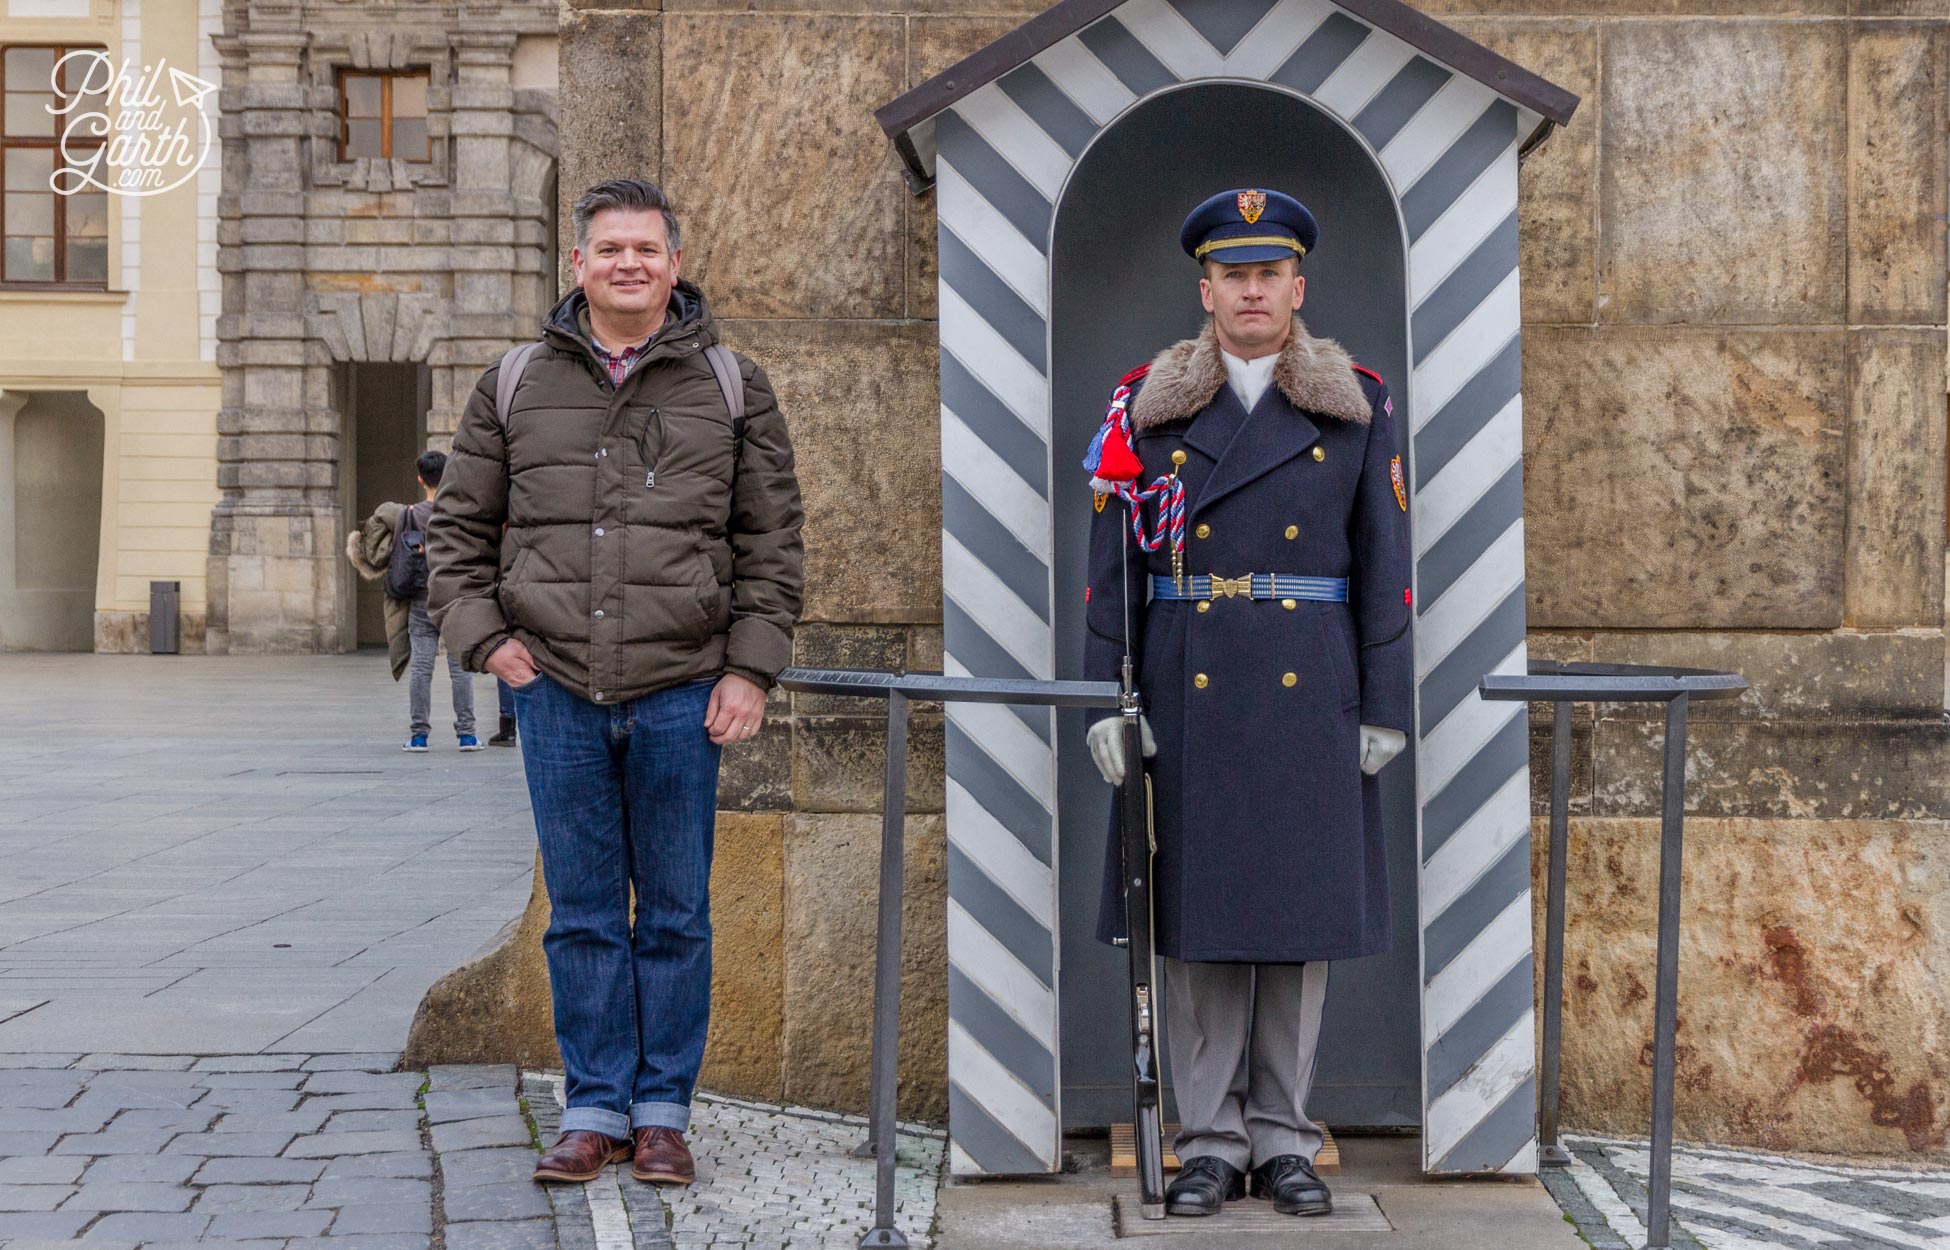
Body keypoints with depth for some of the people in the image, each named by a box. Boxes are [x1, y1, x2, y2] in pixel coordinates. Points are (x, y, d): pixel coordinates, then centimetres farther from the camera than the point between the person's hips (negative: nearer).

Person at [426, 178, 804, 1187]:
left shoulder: (732, 388, 7)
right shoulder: (515, 385, 9)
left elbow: (772, 540, 7)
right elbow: (459, 527, 14)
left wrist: (751, 667, -1)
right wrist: (483, 637, 2)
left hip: (681, 692, -1)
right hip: (557, 688, 1)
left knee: (676, 914, 5)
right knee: (581, 911, 6)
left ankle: (662, 1112, 16)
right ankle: (594, 1109, 16)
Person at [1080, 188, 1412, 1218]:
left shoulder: (1358, 406, 6)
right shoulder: (1146, 406, 5)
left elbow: (1386, 566, 4)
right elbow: (1113, 566, 3)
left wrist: (1386, 708, -1)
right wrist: (1107, 701, -4)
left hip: (1311, 695, 0)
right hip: (1188, 693, 0)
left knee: (1302, 910, 4)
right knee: (1196, 910, 2)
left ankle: (1284, 1142, 14)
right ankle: (1210, 1142, 12)